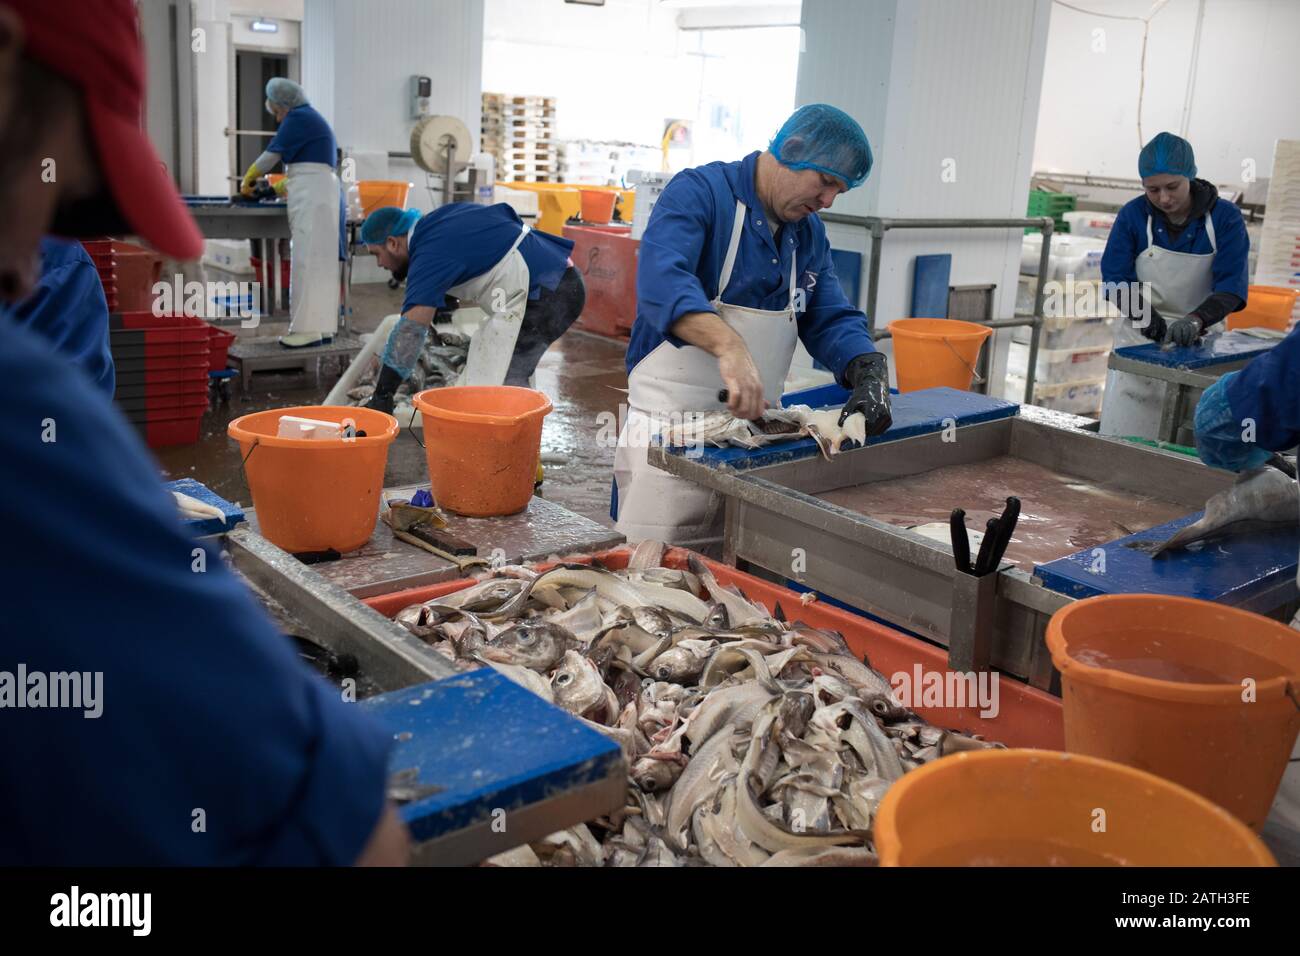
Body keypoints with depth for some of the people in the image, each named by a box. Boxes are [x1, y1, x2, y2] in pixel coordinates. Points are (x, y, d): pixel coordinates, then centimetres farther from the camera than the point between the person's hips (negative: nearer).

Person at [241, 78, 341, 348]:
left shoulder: (297, 118, -5)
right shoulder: (312, 118, 24)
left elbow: (271, 155, -4)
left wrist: (247, 180, 10)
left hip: (311, 195, -10)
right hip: (318, 192, 10)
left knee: (307, 260, -10)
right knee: (318, 260, 8)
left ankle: (309, 328, -11)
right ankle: (322, 326, 8)